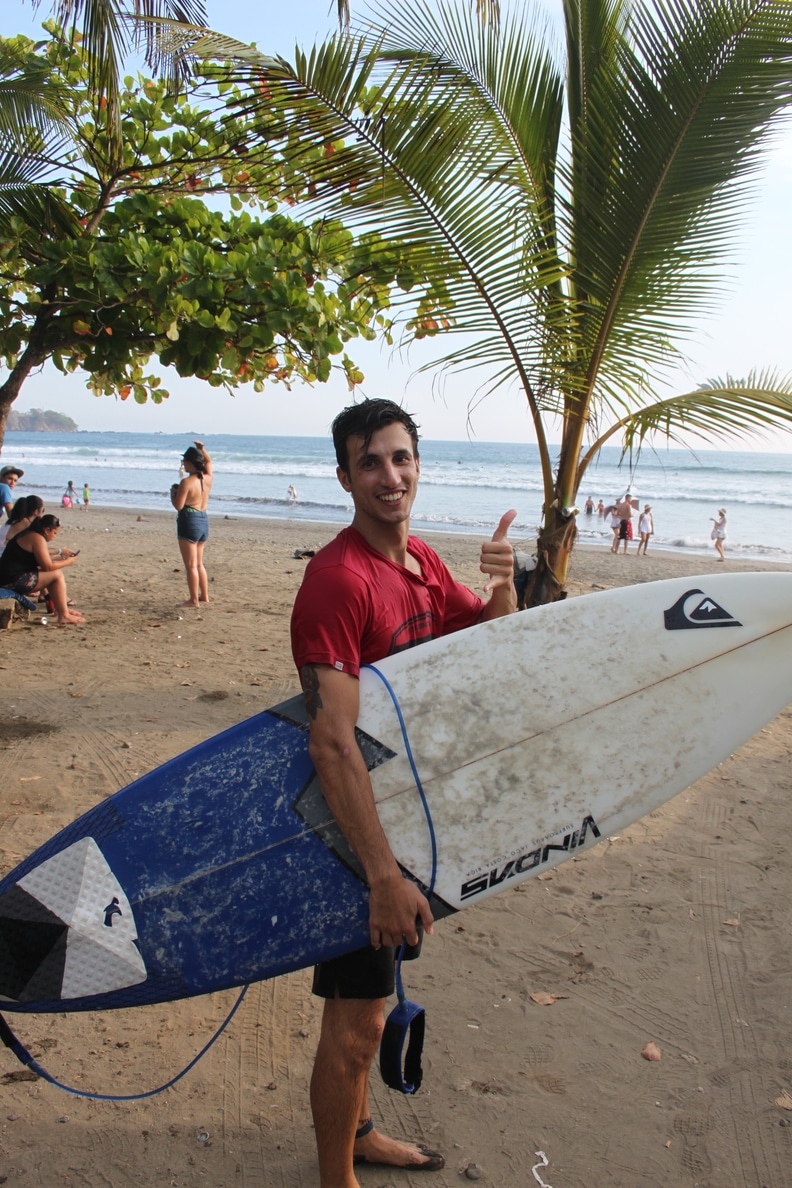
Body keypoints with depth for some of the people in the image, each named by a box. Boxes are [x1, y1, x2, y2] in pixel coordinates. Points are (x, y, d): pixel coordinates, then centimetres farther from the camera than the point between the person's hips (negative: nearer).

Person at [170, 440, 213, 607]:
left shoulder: (186, 482, -17)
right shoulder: (207, 478, 4)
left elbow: (178, 505, -17)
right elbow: (208, 461, 25)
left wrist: (173, 493, 0)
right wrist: (203, 449, 15)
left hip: (189, 521, -8)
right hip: (204, 521, 8)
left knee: (191, 565, -2)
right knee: (199, 563, 20)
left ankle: (194, 600, 1)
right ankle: (204, 595, 24)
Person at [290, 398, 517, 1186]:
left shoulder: (422, 561, 4)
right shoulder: (338, 579, -24)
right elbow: (331, 743, -30)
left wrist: (502, 583, -11)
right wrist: (384, 873, -31)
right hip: (356, 824, -8)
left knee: (368, 1001, 24)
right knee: (356, 1019, 5)